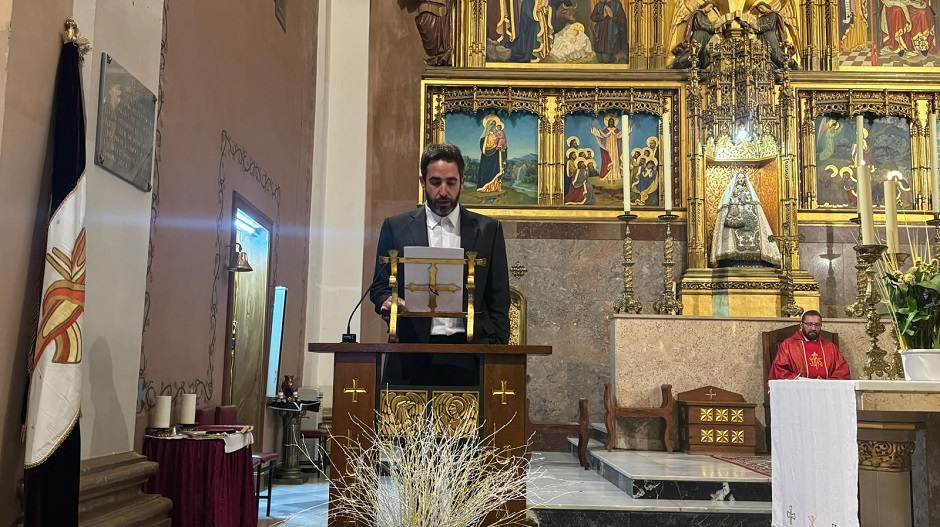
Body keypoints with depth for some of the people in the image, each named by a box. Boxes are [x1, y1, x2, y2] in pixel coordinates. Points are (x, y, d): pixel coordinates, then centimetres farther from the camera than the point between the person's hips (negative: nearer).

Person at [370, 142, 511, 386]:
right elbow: (379, 286, 12)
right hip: (412, 357, 0)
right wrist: (387, 301, -11)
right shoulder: (395, 227, 9)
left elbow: (498, 299, 9)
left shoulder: (488, 229, 9)